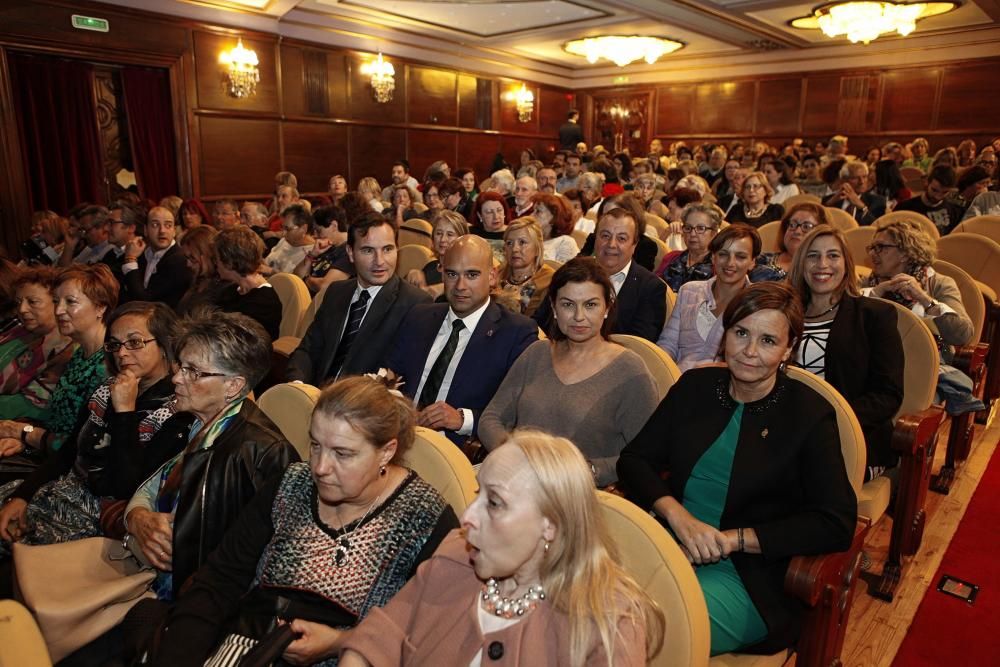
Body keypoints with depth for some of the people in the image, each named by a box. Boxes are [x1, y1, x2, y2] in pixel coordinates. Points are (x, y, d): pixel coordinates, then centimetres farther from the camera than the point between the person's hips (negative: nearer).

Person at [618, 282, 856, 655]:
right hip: (667, 549, 4)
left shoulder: (810, 416, -3)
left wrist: (733, 538, -15)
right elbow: (634, 459, 4)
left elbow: (837, 525, -9)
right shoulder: (695, 385, 6)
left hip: (747, 578, -3)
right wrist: (677, 514, -15)